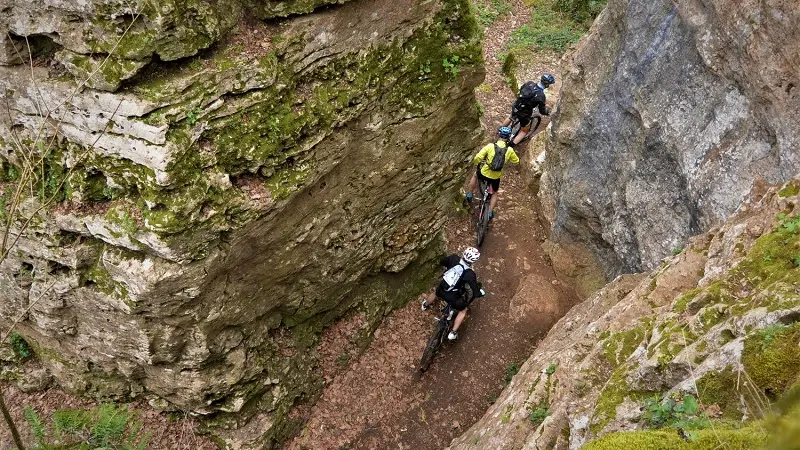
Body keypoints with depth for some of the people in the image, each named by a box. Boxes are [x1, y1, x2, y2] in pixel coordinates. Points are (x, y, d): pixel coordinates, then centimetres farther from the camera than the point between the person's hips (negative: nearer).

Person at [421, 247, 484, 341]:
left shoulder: (454, 258, -14)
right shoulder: (470, 274, -25)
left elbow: (441, 261, 6)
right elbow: (476, 293, -20)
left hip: (441, 290, 4)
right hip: (452, 297, -4)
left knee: (435, 293, 41)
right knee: (463, 311, 25)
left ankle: (425, 305, 69)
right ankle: (453, 333, 25)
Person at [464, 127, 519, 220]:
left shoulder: (490, 146, -16)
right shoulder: (510, 150, -10)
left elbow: (477, 158, -18)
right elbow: (516, 161, 7)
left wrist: (476, 162, 5)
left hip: (484, 173, -1)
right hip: (496, 177, 1)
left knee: (475, 175, 35)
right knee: (495, 193, 30)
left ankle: (469, 195, 40)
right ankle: (490, 213, 25)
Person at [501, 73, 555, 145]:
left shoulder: (529, 83, -11)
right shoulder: (541, 96, -24)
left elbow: (521, 90, 12)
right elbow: (542, 111, -11)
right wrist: (547, 112, 11)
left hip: (515, 107, 5)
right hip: (524, 114, -5)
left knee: (511, 117, 39)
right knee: (524, 131, 22)